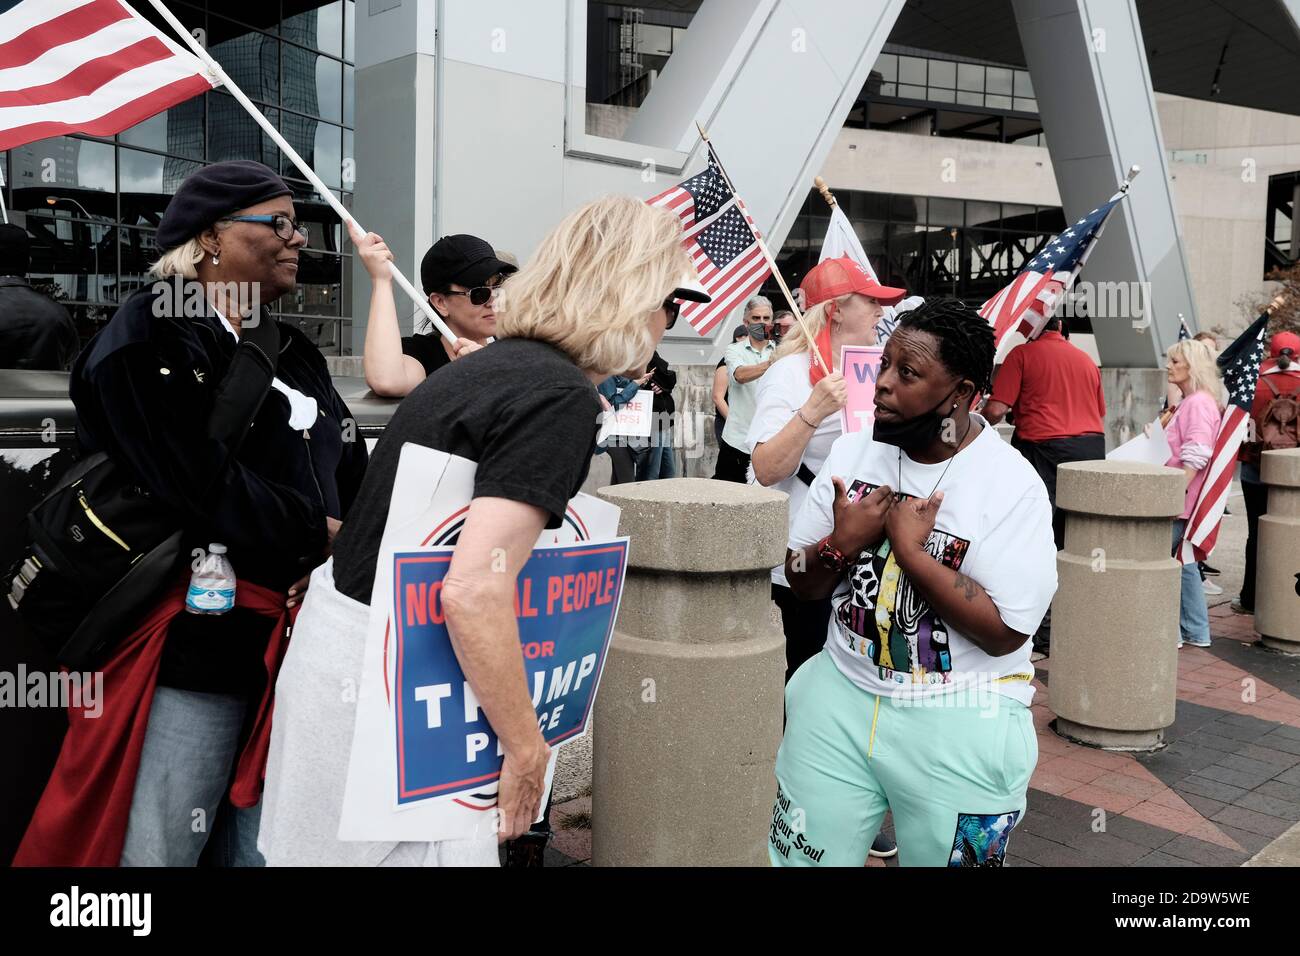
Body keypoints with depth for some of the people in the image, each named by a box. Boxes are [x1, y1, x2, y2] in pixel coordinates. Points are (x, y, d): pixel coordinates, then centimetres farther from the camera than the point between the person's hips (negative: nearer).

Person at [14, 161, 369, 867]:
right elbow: (200, 482, -19)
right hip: (195, 644, -7)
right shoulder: (150, 338, -6)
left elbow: (351, 478, 15)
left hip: (294, 643, 7)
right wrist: (316, 537, -10)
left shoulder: (295, 354, 18)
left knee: (267, 847, 15)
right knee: (159, 847, -1)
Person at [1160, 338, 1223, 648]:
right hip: (1179, 500, 10)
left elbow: (1195, 457, -22)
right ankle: (1196, 631, 22)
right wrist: (1164, 425, 10)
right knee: (1182, 561, 15)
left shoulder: (1199, 403, -15)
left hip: (1180, 501, -10)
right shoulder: (1188, 402, 16)